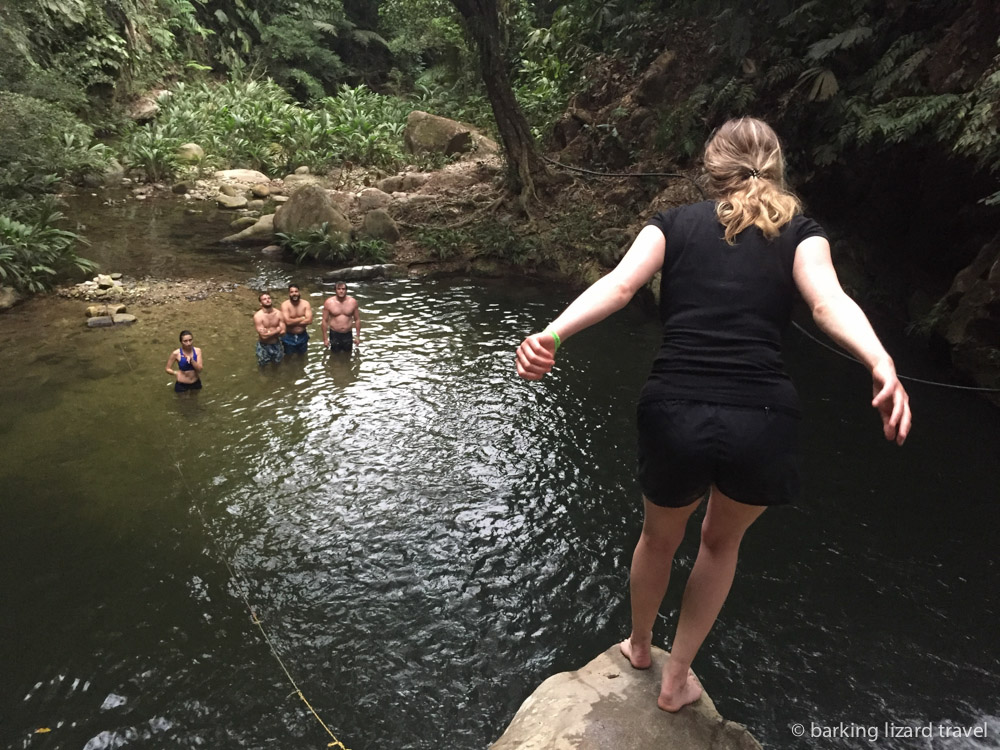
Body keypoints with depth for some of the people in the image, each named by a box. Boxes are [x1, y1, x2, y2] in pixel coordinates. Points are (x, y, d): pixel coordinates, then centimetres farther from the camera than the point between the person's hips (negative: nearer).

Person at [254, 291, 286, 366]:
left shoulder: (278, 313, -12)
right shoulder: (258, 316, -23)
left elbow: (283, 332, -14)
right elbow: (263, 335, -27)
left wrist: (268, 332, -23)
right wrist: (277, 330, -19)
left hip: (276, 344, 3)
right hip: (264, 345, -3)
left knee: (277, 361, 21)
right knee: (262, 364, 17)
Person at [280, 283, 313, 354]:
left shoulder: (305, 303, -10)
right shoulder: (285, 305, -18)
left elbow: (309, 320, -20)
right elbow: (288, 321, -29)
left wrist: (293, 322, -21)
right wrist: (302, 318, -19)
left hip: (302, 336, 2)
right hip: (289, 337, -2)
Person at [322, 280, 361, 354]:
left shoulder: (353, 302, -4)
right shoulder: (328, 302, -8)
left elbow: (357, 319, 4)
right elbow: (325, 321, -3)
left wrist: (358, 336, 3)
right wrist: (325, 338, -4)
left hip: (347, 334, 1)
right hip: (334, 334, -1)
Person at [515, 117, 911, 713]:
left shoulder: (675, 224, 12)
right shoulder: (800, 231, 11)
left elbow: (619, 285, -8)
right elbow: (829, 302, -11)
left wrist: (553, 334, -21)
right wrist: (882, 365, -25)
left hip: (674, 413, 1)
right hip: (761, 420, 0)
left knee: (660, 536, 30)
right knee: (723, 540, 30)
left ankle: (639, 645, 56)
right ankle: (677, 678, 42)